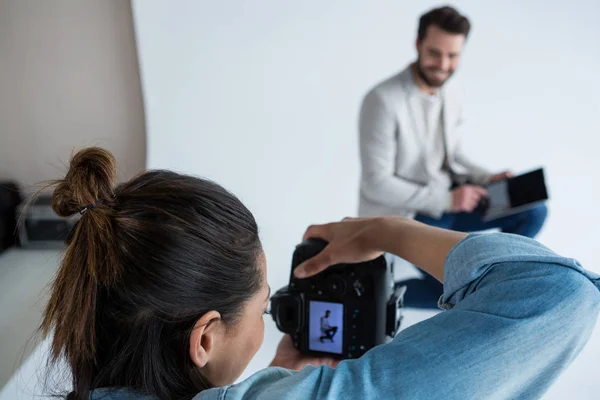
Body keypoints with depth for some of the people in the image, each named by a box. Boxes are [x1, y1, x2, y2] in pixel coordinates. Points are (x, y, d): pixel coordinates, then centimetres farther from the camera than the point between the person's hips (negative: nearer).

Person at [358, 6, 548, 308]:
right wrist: (446, 199, -21)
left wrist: (487, 179, -6)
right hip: (402, 213, -7)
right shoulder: (383, 100, -23)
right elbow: (376, 183, -21)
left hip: (446, 199, 8)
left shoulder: (451, 94, 2)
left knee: (533, 210, 1)